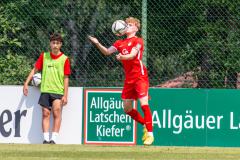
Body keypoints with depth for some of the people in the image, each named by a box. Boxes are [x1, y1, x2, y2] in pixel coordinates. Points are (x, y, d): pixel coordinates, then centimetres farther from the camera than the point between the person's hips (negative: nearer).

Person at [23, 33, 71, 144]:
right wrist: (26, 83, 5)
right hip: (45, 90, 3)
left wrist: (65, 95, -6)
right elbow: (35, 70, 13)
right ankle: (46, 139, -1)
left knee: (56, 112, -14)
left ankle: (53, 139, -15)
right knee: (45, 114, -1)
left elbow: (66, 78, -1)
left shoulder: (64, 59, 0)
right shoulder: (44, 56, 8)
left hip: (58, 91, -3)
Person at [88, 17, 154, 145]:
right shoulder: (120, 43, 17)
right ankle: (145, 124, 28)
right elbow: (107, 52, 14)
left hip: (140, 76, -7)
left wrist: (122, 57, -37)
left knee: (144, 104, -15)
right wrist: (97, 44, -2)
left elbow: (132, 55, -18)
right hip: (128, 78, 7)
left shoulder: (138, 41, -3)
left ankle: (150, 133, -10)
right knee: (127, 108, 9)